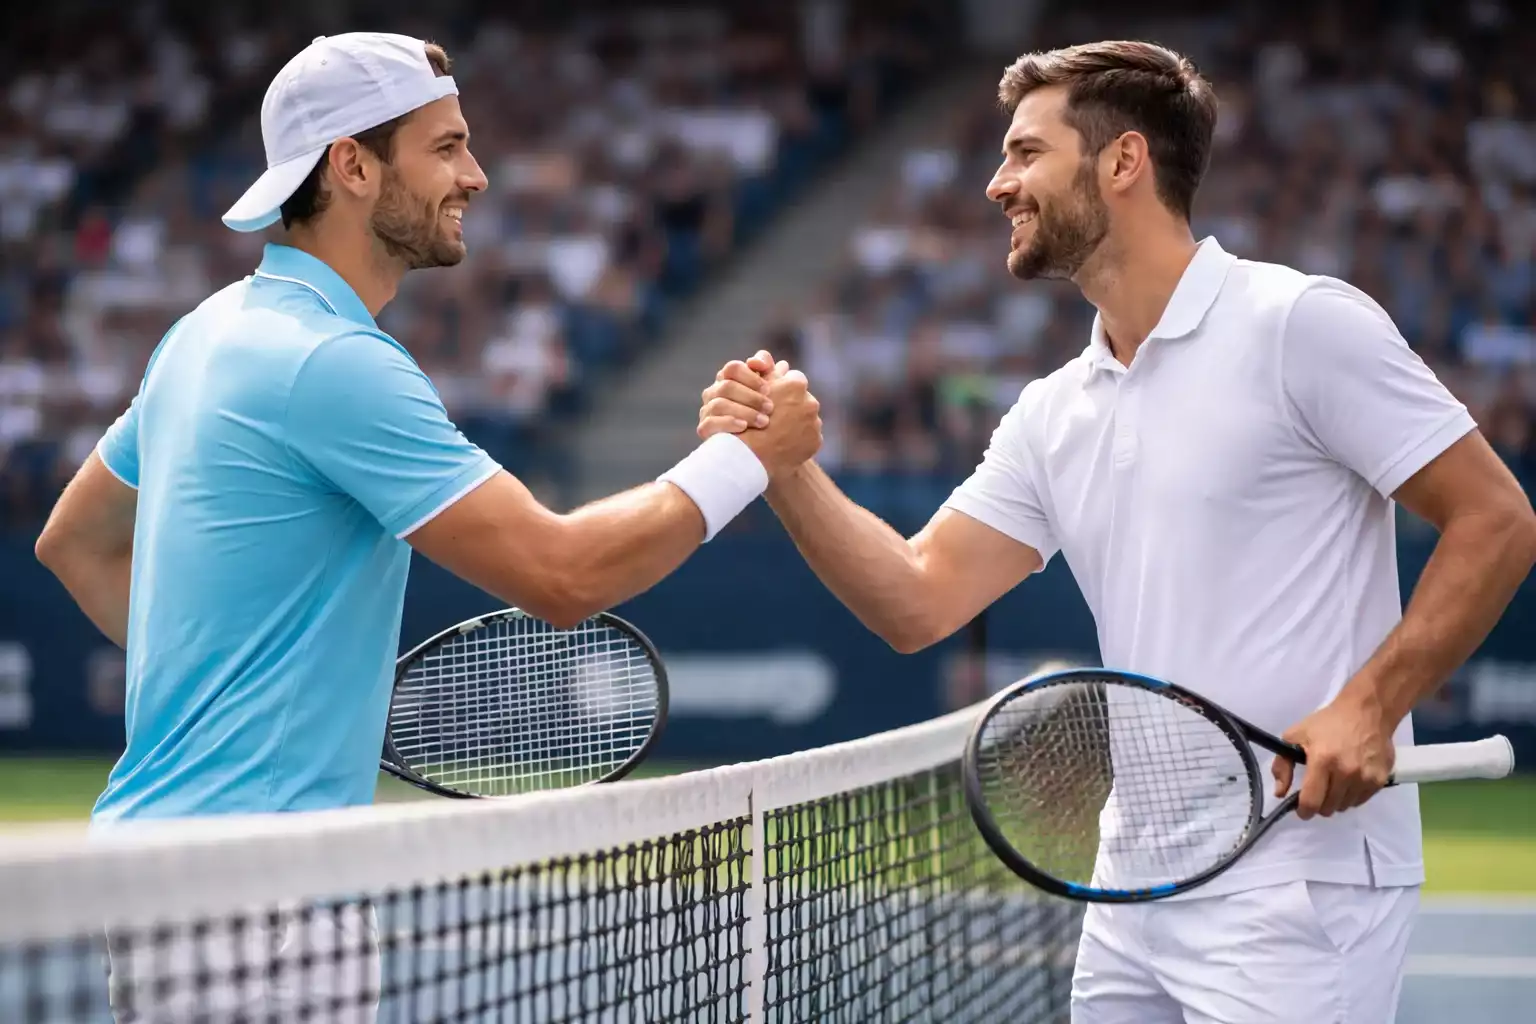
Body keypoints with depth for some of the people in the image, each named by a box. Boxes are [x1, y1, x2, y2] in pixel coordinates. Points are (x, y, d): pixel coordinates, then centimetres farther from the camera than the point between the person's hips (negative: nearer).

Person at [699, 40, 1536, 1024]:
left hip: (1297, 888, -7)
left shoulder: (1301, 323, -9)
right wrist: (785, 466, -4)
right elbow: (918, 600, 11)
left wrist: (1369, 704, -20)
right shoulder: (1053, 415, 13)